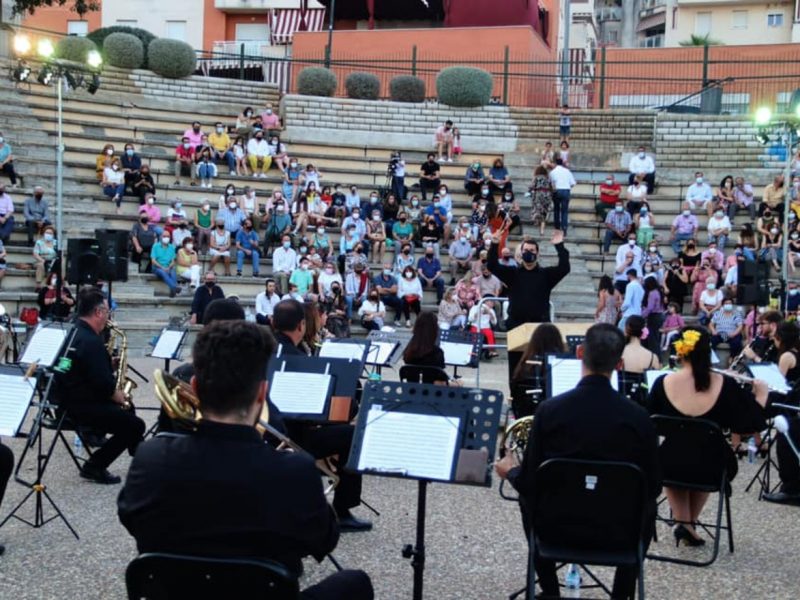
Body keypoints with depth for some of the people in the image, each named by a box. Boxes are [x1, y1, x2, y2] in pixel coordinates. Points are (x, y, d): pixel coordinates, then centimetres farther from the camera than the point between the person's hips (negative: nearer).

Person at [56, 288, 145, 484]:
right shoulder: (91, 341, -23)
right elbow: (103, 385, -25)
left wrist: (108, 364, 8)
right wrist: (118, 397, -7)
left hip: (70, 399, 11)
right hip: (82, 407, -11)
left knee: (127, 412, 25)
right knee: (135, 425, -6)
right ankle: (94, 466, -1)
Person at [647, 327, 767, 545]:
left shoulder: (663, 383, -11)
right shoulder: (724, 385, -12)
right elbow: (751, 422, -4)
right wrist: (761, 395, 11)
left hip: (671, 466, 0)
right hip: (712, 468, 0)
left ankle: (682, 522, 25)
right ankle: (690, 524, 34)